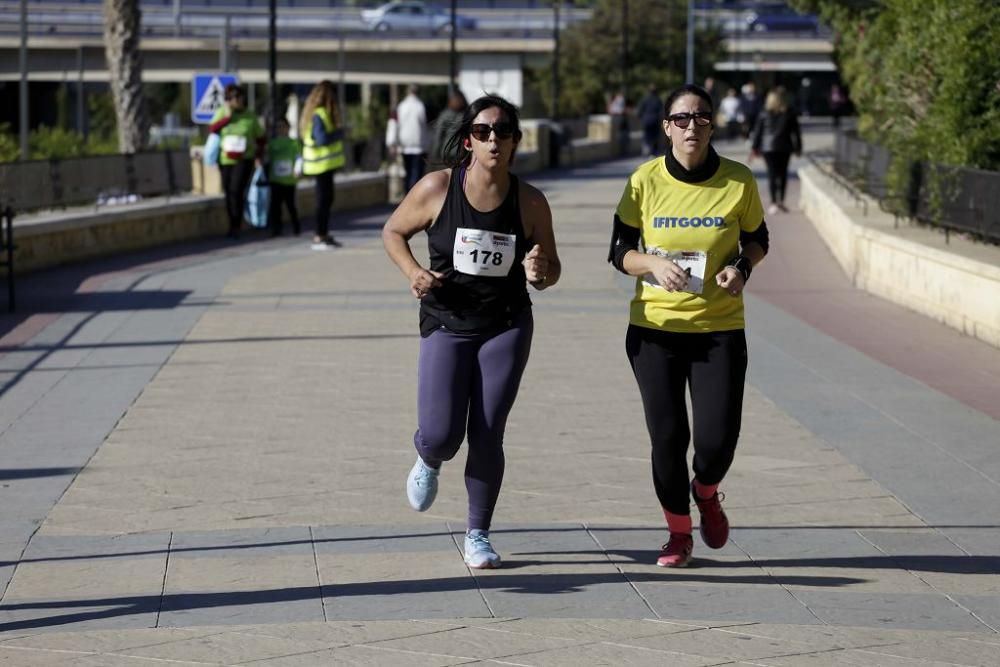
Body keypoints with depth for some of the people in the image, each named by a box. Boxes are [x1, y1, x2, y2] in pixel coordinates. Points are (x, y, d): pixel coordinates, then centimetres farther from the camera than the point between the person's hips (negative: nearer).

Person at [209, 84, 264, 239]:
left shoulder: (250, 116, 0)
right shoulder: (222, 112, 3)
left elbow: (260, 139, 9)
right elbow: (212, 129, -6)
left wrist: (258, 156, -1)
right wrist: (227, 117, -12)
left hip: (244, 159, -3)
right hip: (225, 160, 3)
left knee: (236, 190, -17)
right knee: (229, 193, 7)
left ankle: (236, 227, -10)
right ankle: (232, 225, 20)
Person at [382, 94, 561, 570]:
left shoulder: (530, 202, -7)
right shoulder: (437, 188, -10)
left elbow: (552, 270, 3)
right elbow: (393, 232, 5)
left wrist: (540, 273, -21)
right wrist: (412, 271, -14)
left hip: (506, 328, 1)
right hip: (445, 325, 0)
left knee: (486, 438, -1)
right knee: (441, 435, -9)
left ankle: (478, 535, 19)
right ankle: (428, 462, 31)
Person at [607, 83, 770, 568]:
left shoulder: (738, 181, -5)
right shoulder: (646, 181, -5)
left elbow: (757, 238, 11)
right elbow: (619, 252, 0)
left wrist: (741, 266, -10)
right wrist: (654, 264, -20)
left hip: (720, 329, 0)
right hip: (655, 328, 0)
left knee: (718, 439, -6)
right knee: (667, 436, 1)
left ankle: (706, 492, 31)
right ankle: (678, 533, 23)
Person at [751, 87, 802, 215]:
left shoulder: (764, 114, -3)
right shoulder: (789, 113, 1)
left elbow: (758, 131, 0)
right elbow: (795, 131, 4)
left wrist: (755, 147, 7)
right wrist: (798, 147, 11)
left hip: (768, 147, -1)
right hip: (784, 147, 1)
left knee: (772, 173, -2)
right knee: (783, 172, 13)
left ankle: (774, 202, -9)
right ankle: (781, 200, 12)